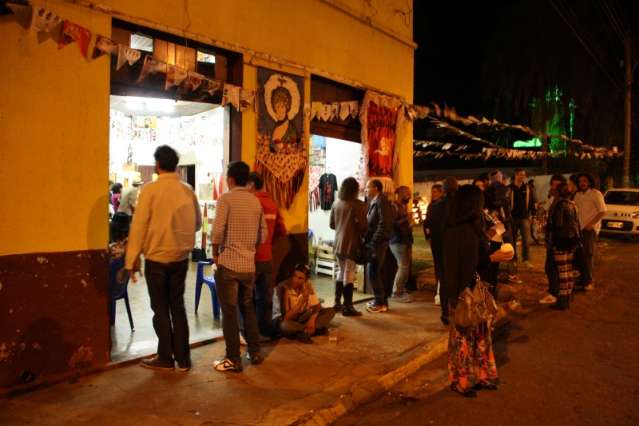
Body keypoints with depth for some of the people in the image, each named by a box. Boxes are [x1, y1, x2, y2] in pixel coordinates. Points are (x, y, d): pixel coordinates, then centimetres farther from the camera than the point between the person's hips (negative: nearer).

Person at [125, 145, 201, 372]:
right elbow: (197, 223, 8)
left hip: (156, 257, -4)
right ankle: (183, 358, 19)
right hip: (181, 257, 4)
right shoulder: (188, 190, -1)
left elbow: (138, 226, -11)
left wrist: (131, 260, -5)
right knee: (177, 305, 15)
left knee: (160, 308, 10)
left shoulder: (150, 190, -12)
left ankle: (166, 358, 19)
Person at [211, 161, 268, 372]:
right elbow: (263, 235, 10)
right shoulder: (255, 201, 7)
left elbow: (218, 231, -17)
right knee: (248, 308, 18)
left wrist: (215, 252, -2)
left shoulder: (226, 198, -9)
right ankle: (255, 353, 25)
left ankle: (233, 359, 9)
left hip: (228, 263, -5)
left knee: (229, 312, 3)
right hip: (249, 264, 5)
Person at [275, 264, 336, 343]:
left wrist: (312, 320, -24)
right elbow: (286, 317, -28)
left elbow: (317, 306, -4)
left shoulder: (307, 284, -11)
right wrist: (302, 300, -34)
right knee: (284, 326, -42)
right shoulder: (283, 287, -26)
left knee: (330, 311, -10)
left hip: (302, 317, 5)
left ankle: (303, 332, -19)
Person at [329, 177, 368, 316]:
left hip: (338, 243, 6)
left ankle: (337, 303, 24)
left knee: (341, 272, 18)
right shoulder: (358, 205, -13)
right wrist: (364, 237, 5)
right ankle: (348, 307, 6)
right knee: (349, 275, 0)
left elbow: (332, 224, 10)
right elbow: (363, 226, -14)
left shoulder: (336, 203, 5)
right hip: (351, 244, -6)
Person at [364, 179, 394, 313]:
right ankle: (381, 300, 22)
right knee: (374, 272, 13)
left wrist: (373, 242, -19)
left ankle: (380, 303, 3)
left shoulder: (382, 201, -11)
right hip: (373, 243, 9)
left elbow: (383, 224, -18)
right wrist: (367, 240, 6)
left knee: (373, 272, -7)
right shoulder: (373, 202, 16)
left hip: (378, 243, -9)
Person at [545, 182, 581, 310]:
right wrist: (576, 240, 21)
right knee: (568, 270, 15)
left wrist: (549, 242, -10)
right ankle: (567, 297, 25)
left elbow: (552, 226, -16)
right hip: (572, 241, 8)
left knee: (562, 271, -5)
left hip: (560, 241, -8)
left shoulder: (557, 205, -13)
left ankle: (562, 301, -2)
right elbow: (576, 224, 15)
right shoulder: (572, 205, 10)